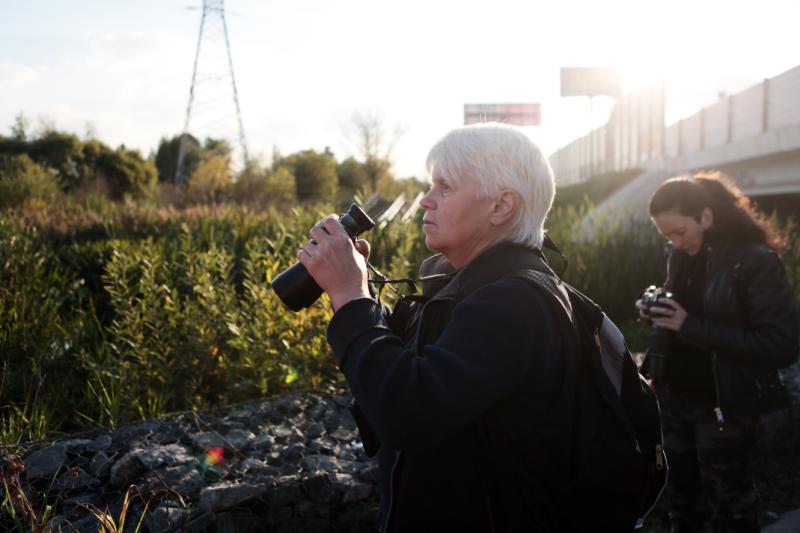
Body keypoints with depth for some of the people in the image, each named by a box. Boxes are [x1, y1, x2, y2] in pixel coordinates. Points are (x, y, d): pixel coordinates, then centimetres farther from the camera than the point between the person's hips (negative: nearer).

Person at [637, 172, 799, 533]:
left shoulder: (757, 261, -17)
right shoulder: (680, 256, 2)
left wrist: (691, 326, -25)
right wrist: (656, 311, -8)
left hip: (723, 408, -6)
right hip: (674, 399, 6)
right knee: (681, 497, 19)